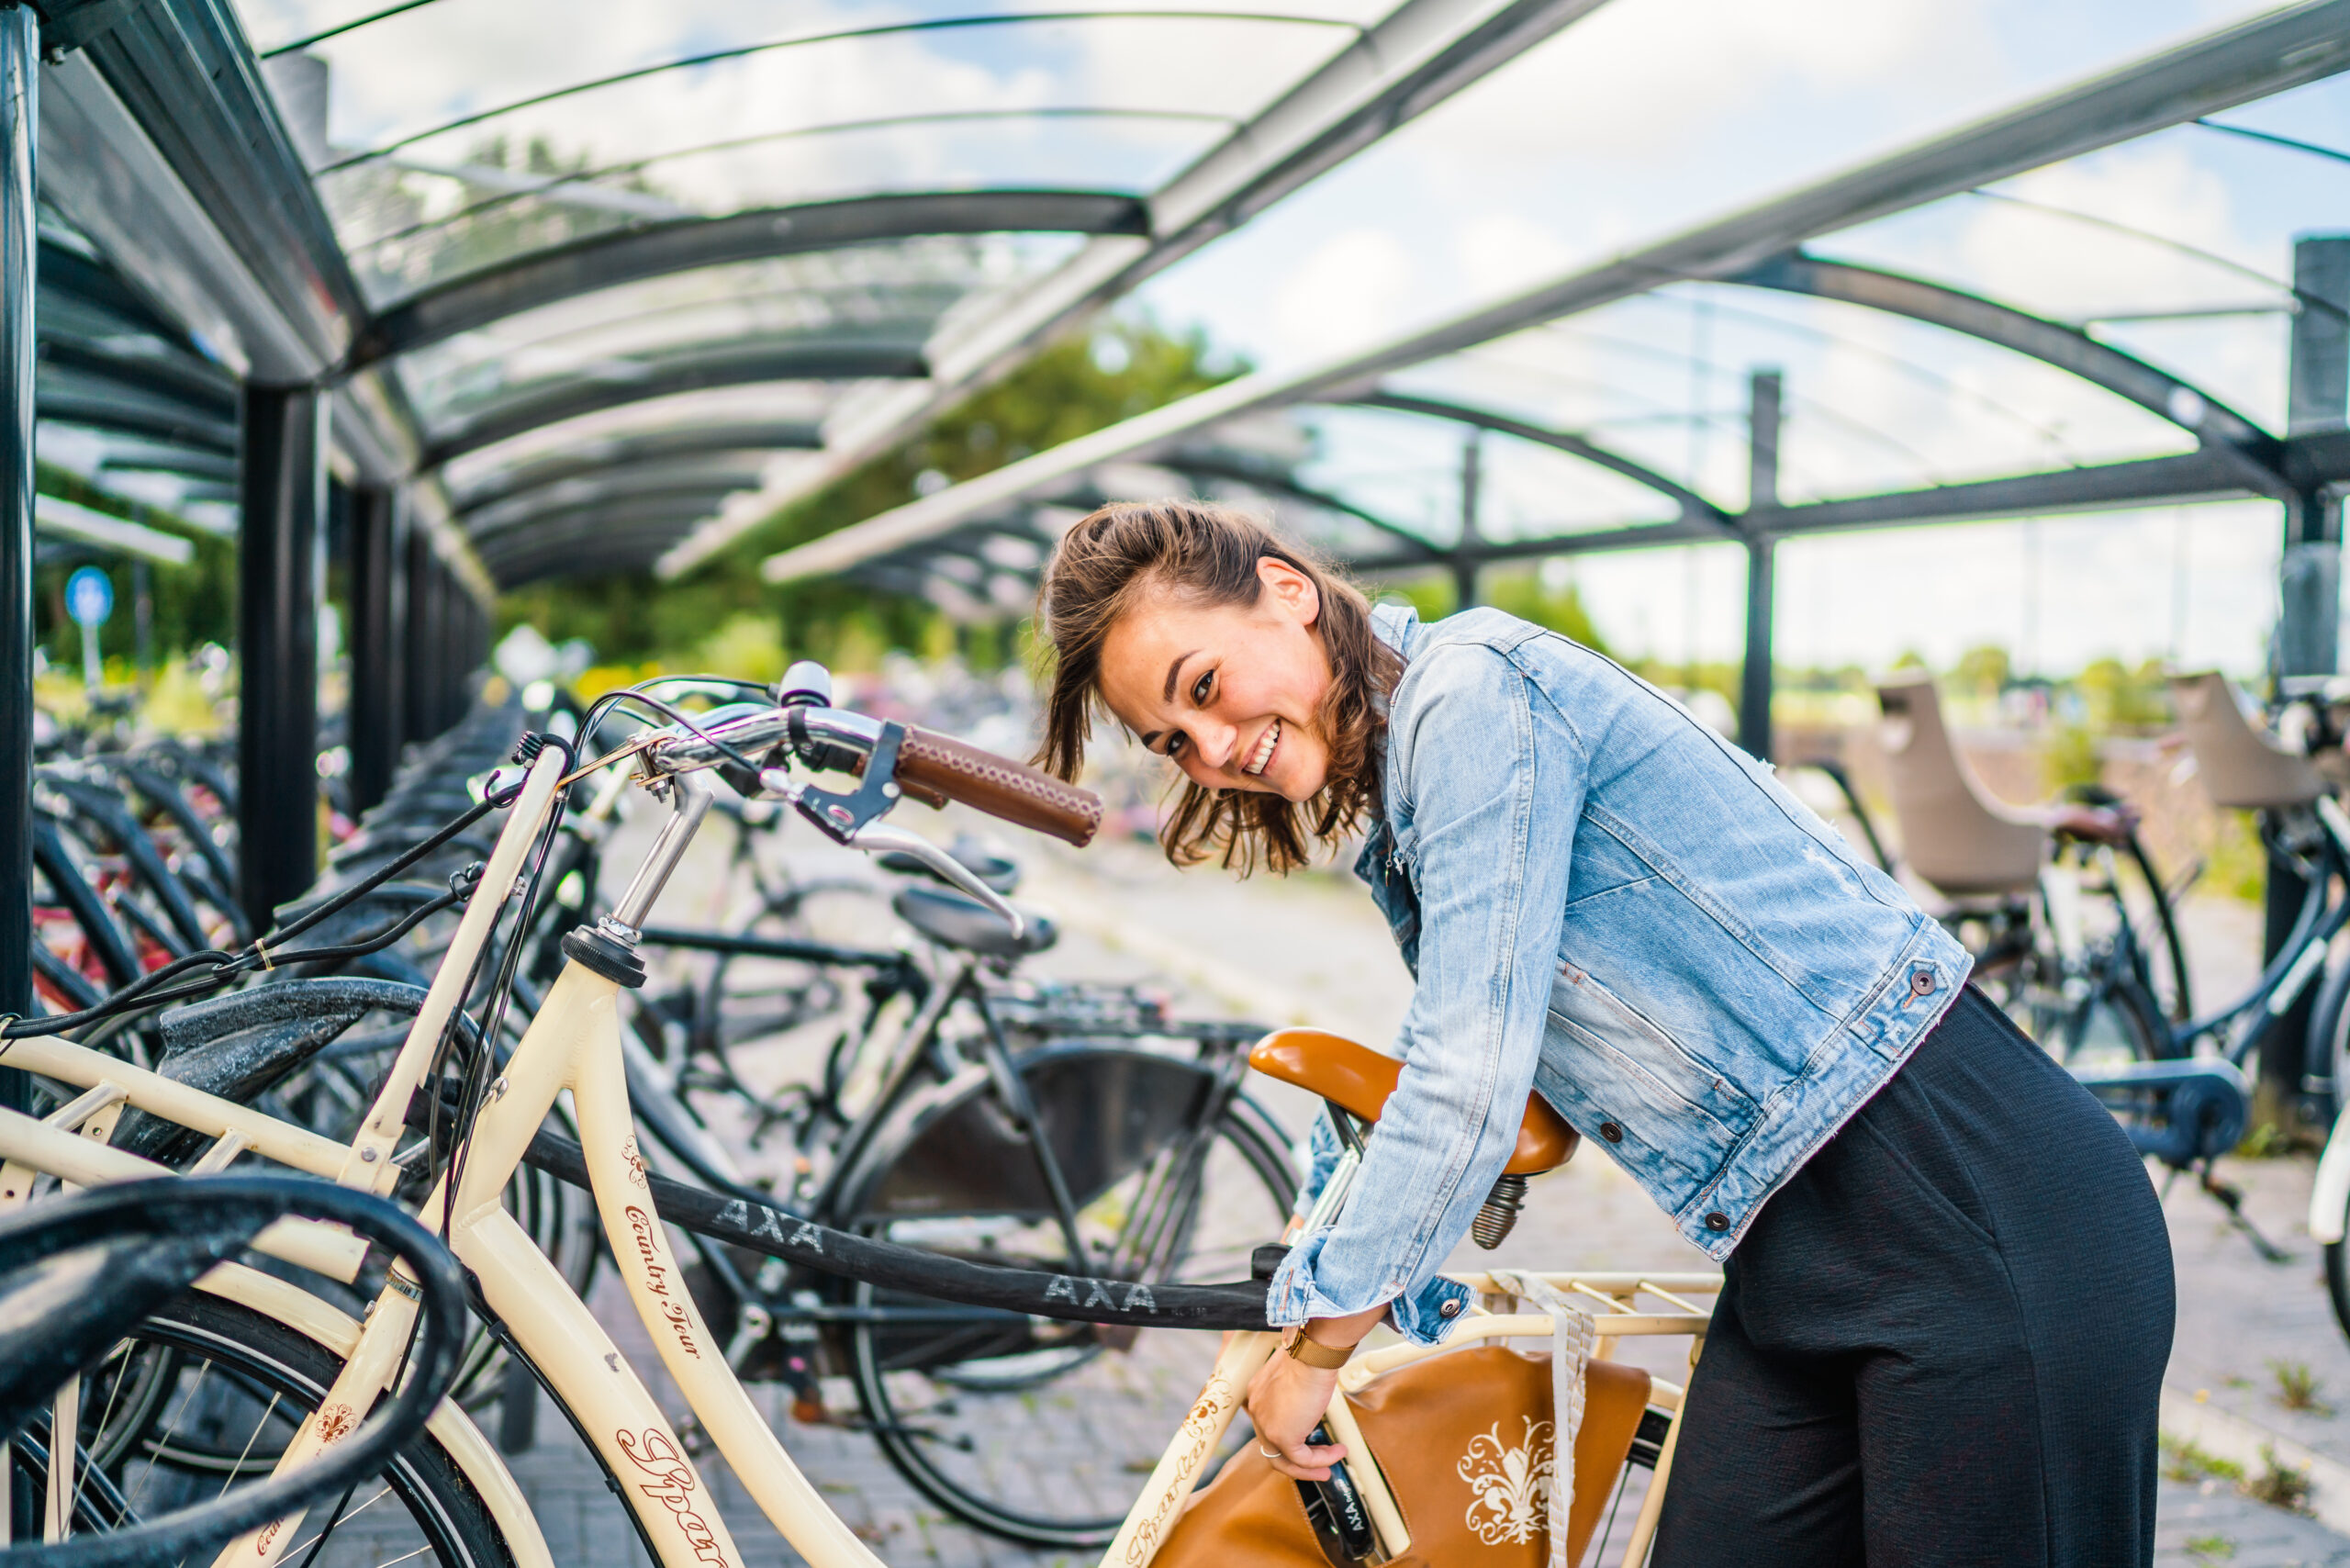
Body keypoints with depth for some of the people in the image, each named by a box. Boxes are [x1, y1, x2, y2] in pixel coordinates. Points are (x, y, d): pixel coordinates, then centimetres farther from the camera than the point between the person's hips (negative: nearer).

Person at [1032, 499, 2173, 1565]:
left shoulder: (1471, 688, -16)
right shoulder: (1389, 828, 14)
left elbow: (1470, 1087, -20)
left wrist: (1319, 1342, -10)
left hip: (1984, 1215, -9)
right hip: (1795, 1265, 9)